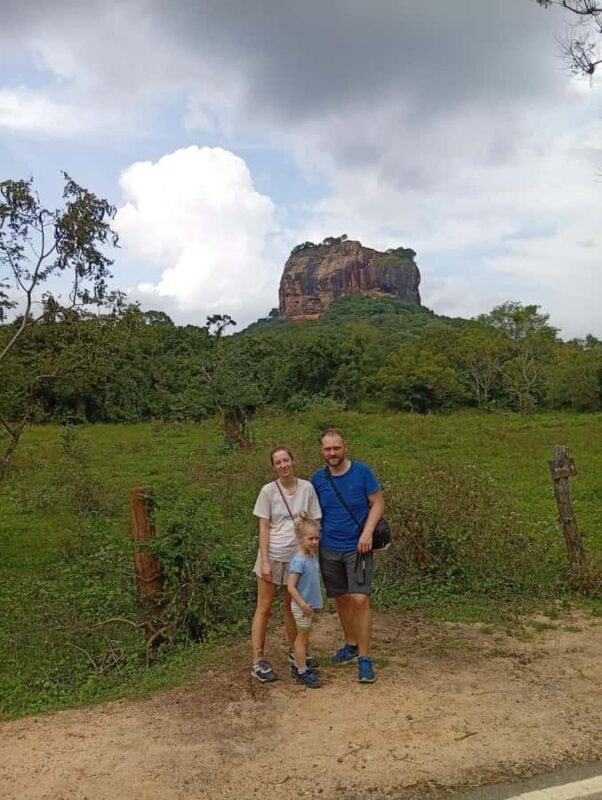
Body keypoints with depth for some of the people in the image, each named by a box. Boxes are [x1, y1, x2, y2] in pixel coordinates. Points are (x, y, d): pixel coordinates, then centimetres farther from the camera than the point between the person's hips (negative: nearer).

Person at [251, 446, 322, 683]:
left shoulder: (307, 488, -4)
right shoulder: (268, 491, -9)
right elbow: (264, 528, -7)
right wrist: (265, 562, -11)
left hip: (297, 557, 2)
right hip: (272, 556, -2)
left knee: (292, 607, 17)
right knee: (264, 608, 4)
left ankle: (294, 651, 34)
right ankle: (258, 661, 11)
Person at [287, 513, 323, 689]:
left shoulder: (312, 557, 0)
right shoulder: (299, 560, -24)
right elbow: (291, 587, -25)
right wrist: (303, 604, -24)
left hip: (309, 605, 8)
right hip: (302, 607, -8)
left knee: (302, 637, 19)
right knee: (303, 638, 4)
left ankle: (298, 665, 33)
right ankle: (302, 672, 16)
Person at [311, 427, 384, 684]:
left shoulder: (362, 471, -9)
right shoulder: (318, 478, -1)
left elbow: (377, 503, -5)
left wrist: (368, 532, -16)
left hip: (357, 547, -3)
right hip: (329, 549, 4)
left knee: (360, 600, -10)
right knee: (341, 599, 13)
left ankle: (364, 658, 1)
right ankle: (351, 646, 32)